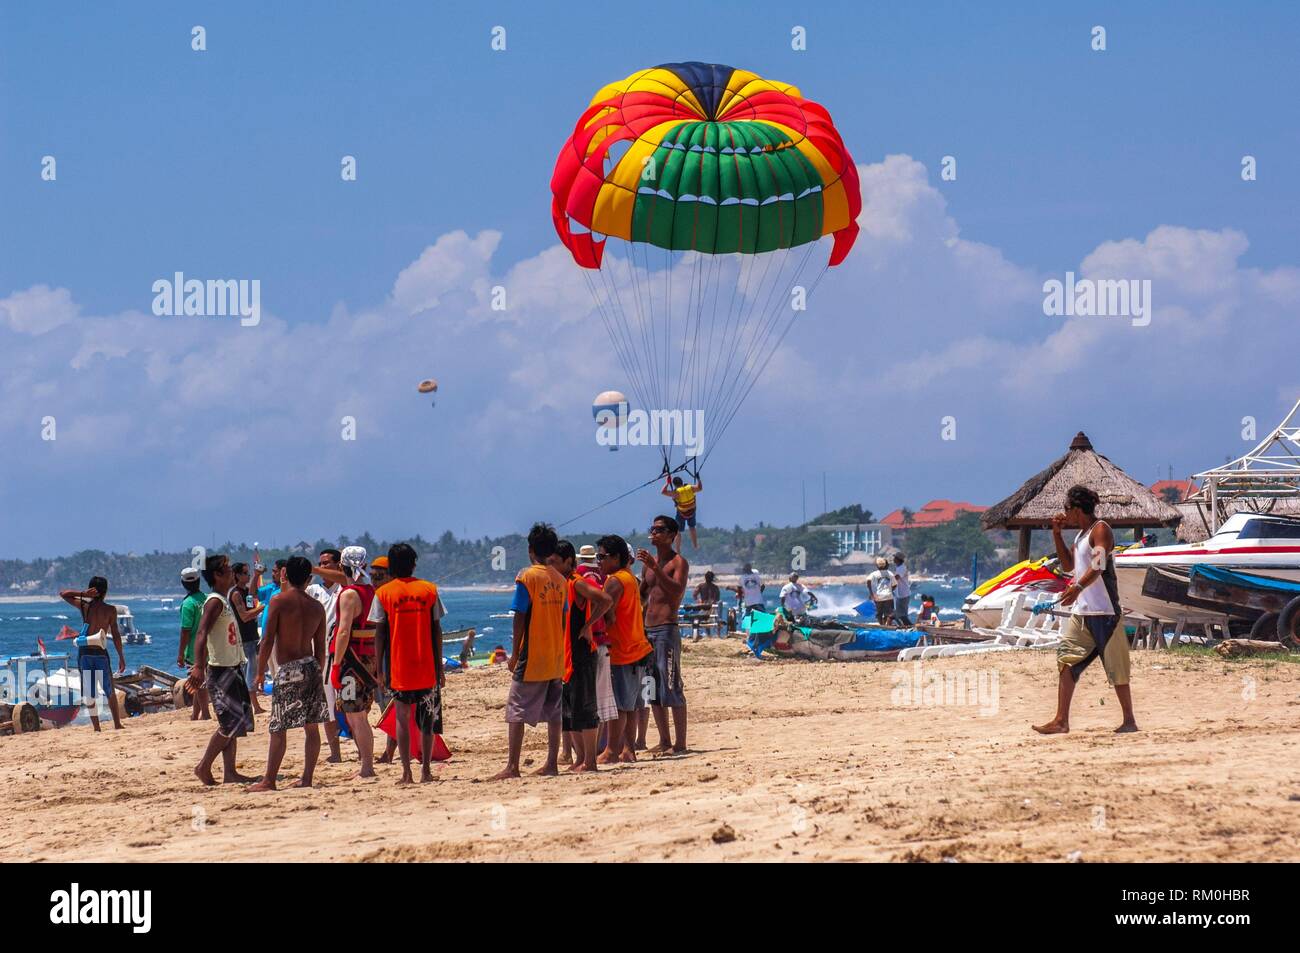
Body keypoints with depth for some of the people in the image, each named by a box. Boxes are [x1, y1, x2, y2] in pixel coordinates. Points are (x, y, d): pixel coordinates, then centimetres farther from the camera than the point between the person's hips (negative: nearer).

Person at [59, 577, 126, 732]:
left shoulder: (84, 606, 0)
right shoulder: (110, 610, -5)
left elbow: (63, 594, 14)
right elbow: (116, 635, -6)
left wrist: (83, 593, 1)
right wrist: (121, 657, 0)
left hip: (84, 652, 1)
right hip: (101, 653, -1)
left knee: (89, 694, 5)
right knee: (110, 692, 13)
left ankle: (96, 727, 0)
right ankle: (117, 725, 10)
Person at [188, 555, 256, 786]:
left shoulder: (225, 601, 15)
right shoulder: (215, 602, -15)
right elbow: (201, 633, -27)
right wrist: (199, 667, -38)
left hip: (232, 669, 10)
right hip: (221, 671, -10)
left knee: (237, 723, 8)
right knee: (230, 723, -10)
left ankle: (230, 773, 10)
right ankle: (204, 767, -2)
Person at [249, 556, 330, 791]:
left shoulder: (279, 601, -8)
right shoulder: (317, 606, 7)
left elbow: (268, 640, -10)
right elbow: (320, 647, 11)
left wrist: (260, 671, -2)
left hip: (288, 670, -6)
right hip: (311, 667, 6)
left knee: (278, 728, -1)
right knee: (311, 726, 9)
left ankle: (269, 780, 1)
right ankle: (307, 778, 12)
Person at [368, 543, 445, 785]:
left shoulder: (383, 593, -1)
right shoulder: (429, 590, 2)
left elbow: (380, 633, -2)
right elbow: (437, 631, 3)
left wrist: (379, 667, 5)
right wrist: (439, 665, 8)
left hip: (398, 667, -1)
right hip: (426, 666, 1)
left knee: (402, 719, 4)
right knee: (427, 719, 8)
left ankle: (407, 773, -1)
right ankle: (425, 770, 4)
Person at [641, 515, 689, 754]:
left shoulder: (679, 562, -5)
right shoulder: (649, 562, 18)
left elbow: (677, 590, -22)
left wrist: (655, 568, -27)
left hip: (666, 629, -8)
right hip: (647, 629, 8)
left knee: (671, 687, -9)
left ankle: (680, 743, -7)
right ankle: (664, 741, 16)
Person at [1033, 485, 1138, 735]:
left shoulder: (1100, 530, -10)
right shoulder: (1081, 534, 18)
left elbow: (1099, 564, -24)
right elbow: (1068, 565, 26)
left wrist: (1078, 587, -38)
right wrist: (1057, 534, 16)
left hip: (1104, 611, -9)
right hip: (1081, 611, 9)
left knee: (1115, 667, -2)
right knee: (1066, 661, 1)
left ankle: (1129, 721, 7)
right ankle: (1061, 721, 0)